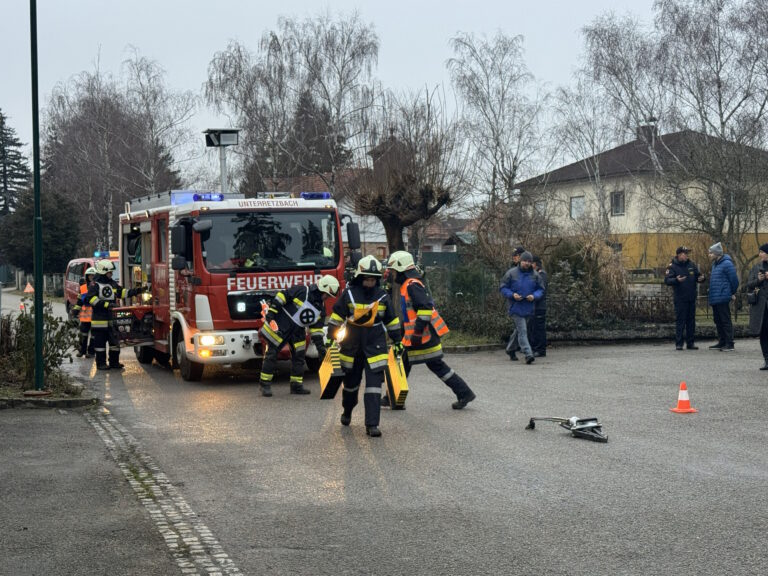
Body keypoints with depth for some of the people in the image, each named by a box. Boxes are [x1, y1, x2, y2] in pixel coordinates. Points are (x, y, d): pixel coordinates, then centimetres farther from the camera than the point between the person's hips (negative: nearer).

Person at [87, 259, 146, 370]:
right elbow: (91, 298, -19)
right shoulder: (95, 285, -8)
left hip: (112, 319, 7)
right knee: (100, 342, 0)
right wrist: (106, 304, -25)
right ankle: (101, 363, 7)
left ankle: (114, 362, 16)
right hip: (100, 319, -7)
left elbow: (123, 292, 15)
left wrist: (137, 290, 3)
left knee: (115, 341, 8)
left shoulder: (113, 284, 14)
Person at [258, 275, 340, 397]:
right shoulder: (301, 291, -18)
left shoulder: (321, 308, 3)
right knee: (271, 354, -4)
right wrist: (271, 311, -22)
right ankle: (265, 385, 1)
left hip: (297, 332, 7)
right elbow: (281, 296, -17)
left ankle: (296, 385, 16)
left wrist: (320, 345, 0)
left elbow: (316, 328, 6)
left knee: (299, 356, 6)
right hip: (280, 326, -7)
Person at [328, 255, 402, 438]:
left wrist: (398, 341, 14)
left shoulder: (383, 296, 1)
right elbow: (336, 317, 2)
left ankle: (372, 424, -9)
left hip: (375, 347, 0)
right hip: (352, 347, 0)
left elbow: (392, 321, 12)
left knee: (374, 385, -9)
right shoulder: (349, 294, -5)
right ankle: (347, 411, 43)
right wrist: (331, 337, -1)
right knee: (351, 382, 16)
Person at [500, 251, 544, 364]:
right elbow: (503, 288, 0)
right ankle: (528, 354, -21)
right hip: (516, 307, -4)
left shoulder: (534, 275, 6)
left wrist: (534, 296, -12)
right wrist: (512, 295, -17)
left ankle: (511, 350, 36)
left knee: (519, 330, 16)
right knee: (522, 330, -13)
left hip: (528, 308, 4)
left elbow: (540, 290, 10)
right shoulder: (511, 273, -4)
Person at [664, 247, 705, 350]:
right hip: (680, 299, -5)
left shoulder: (692, 265, 9)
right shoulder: (672, 267, -6)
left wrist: (701, 278, -8)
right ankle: (679, 343, 0)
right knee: (680, 321, -4)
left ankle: (690, 342, 14)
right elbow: (667, 280, -13)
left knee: (691, 320, 8)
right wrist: (676, 280, -32)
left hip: (692, 298, 5)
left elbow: (698, 275, 16)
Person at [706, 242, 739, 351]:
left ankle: (729, 344, -5)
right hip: (714, 299, 10)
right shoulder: (715, 264, 16)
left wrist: (732, 293, -3)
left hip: (722, 298, -10)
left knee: (725, 321, -7)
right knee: (718, 321, 14)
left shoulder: (726, 264, -14)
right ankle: (721, 342, 22)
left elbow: (734, 279, -12)